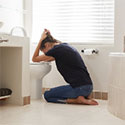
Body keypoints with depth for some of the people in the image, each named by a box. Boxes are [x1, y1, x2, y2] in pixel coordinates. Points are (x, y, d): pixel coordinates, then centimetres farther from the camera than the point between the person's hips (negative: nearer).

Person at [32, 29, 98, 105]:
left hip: (79, 87, -9)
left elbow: (34, 59, 4)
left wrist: (41, 40, 7)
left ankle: (77, 100, -7)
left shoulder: (56, 50, -9)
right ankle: (83, 97, 9)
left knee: (47, 95, 6)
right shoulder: (65, 46, 17)